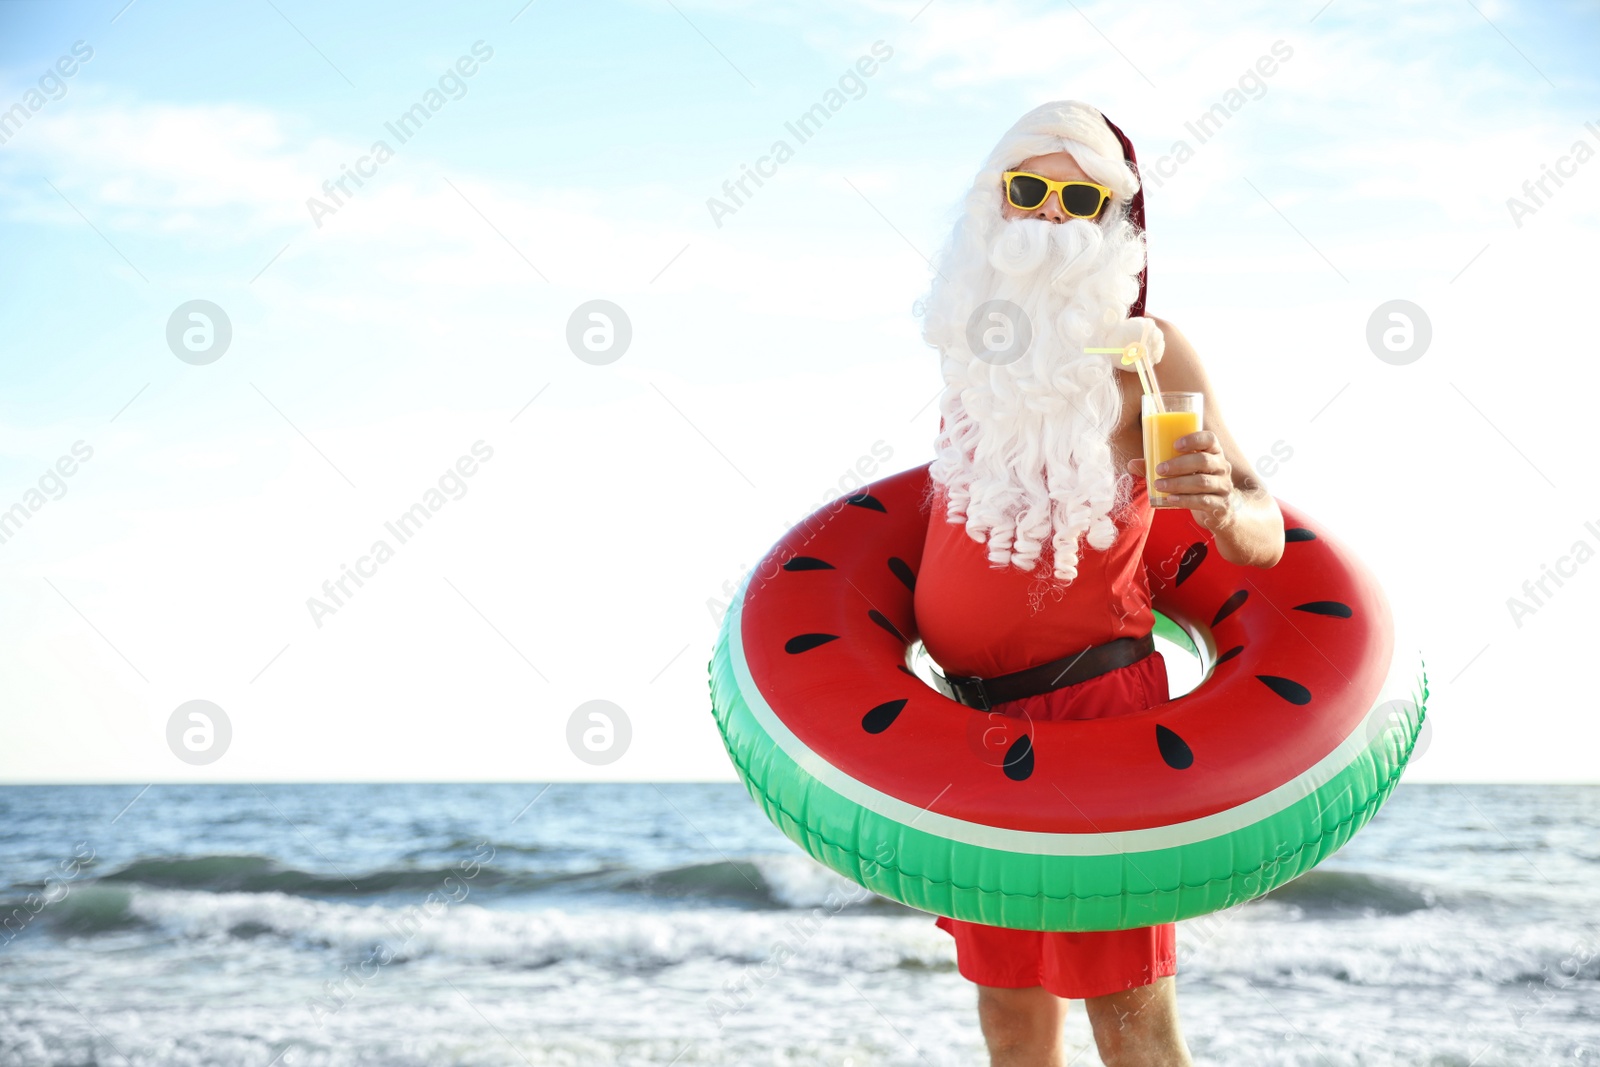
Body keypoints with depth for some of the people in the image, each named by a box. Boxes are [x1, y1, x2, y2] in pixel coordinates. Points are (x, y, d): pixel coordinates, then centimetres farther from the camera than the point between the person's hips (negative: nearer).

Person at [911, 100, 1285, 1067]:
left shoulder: (1142, 347, -7)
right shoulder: (977, 344, 8)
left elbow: (1266, 532, -15)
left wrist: (1223, 510, -36)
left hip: (1092, 697, -6)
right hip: (972, 715, 6)